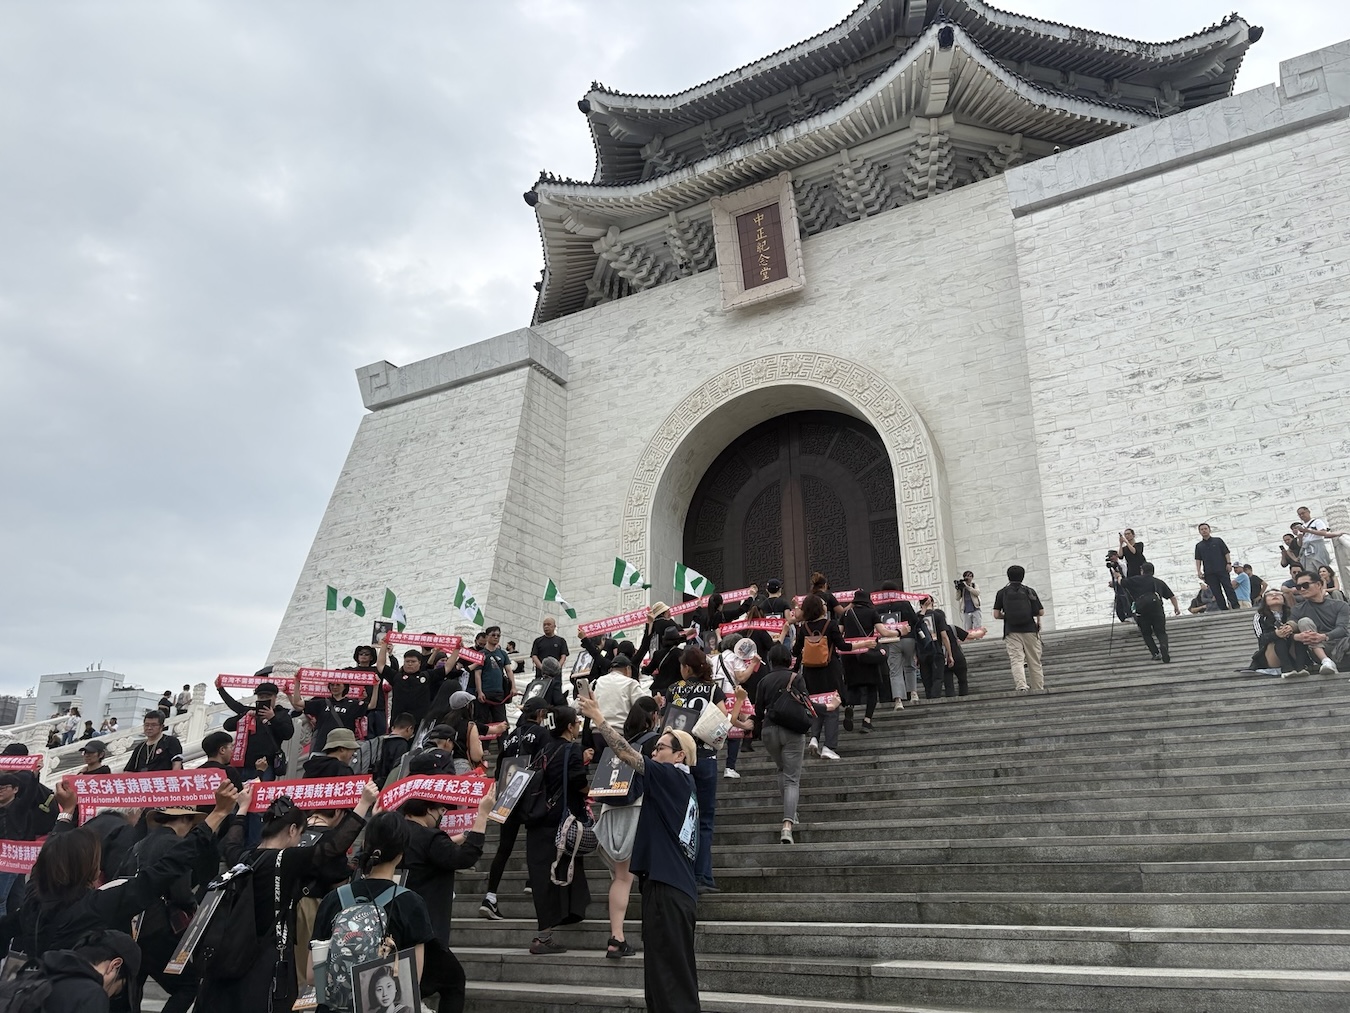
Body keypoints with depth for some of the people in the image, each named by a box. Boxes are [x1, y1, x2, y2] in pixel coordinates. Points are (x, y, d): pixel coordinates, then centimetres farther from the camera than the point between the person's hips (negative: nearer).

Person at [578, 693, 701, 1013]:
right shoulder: (683, 785, 17)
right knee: (668, 975, 14)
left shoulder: (673, 776, -8)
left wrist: (597, 717, -8)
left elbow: (627, 753, -12)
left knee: (671, 978, -6)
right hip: (676, 887, 9)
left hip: (668, 889, -9)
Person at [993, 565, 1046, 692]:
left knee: (1016, 660, -5)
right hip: (1030, 629, 1)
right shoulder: (1029, 591, 2)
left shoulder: (1002, 593, 2)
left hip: (1011, 631, -1)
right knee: (1034, 661, 10)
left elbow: (996, 615, -2)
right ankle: (1039, 688, 16)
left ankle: (1021, 685, -24)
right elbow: (1041, 612, 1)